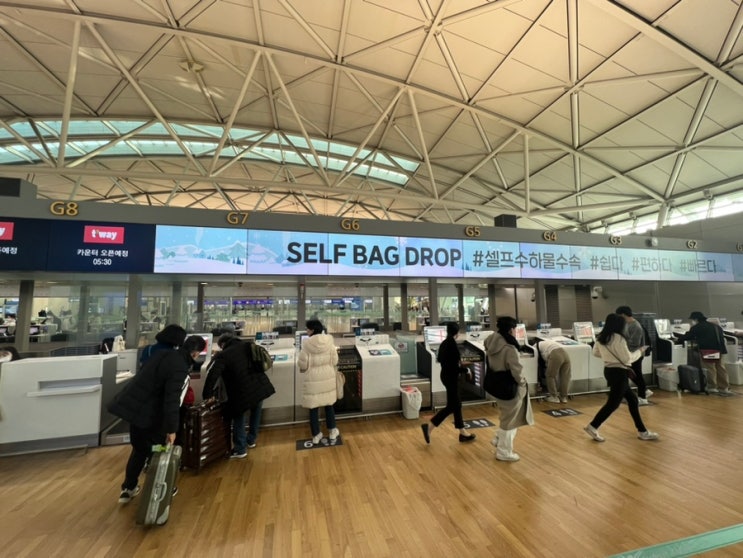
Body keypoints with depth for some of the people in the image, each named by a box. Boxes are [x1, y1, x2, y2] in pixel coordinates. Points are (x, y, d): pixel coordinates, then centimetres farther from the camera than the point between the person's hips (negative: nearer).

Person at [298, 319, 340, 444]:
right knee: (329, 404, 18)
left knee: (313, 407, 12)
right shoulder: (328, 340, -8)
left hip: (313, 379, -3)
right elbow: (335, 360, -2)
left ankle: (316, 435, 24)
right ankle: (333, 432, 28)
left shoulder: (307, 343, -16)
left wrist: (305, 368, 12)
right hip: (328, 377, 3)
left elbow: (303, 364, -11)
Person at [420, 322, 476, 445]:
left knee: (457, 404, 16)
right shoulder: (452, 343, -20)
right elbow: (454, 364, -22)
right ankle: (429, 427, 5)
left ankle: (462, 432, 26)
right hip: (451, 377, -9)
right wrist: (466, 370, -6)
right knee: (451, 406, 2)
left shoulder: (444, 343, 6)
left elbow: (440, 359, 18)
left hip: (446, 375, 9)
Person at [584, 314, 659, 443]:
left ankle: (642, 431, 29)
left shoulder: (600, 337, 4)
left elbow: (596, 353, 14)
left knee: (632, 399, 19)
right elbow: (627, 358, -13)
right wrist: (639, 351, 2)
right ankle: (592, 427, 4)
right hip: (618, 372, -8)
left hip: (609, 370, 9)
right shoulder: (618, 338, -19)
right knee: (613, 403, 0)